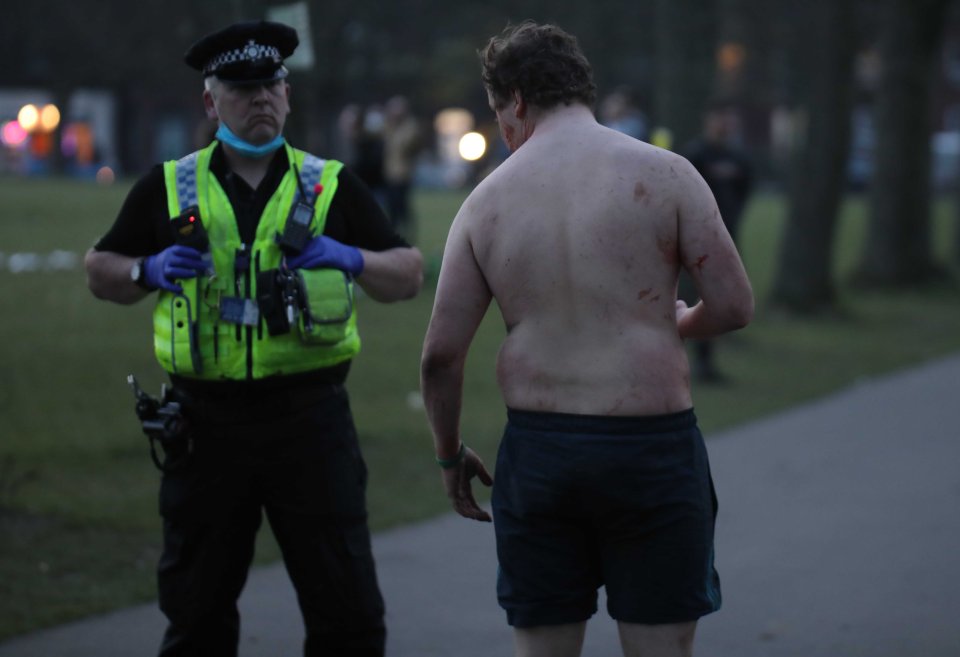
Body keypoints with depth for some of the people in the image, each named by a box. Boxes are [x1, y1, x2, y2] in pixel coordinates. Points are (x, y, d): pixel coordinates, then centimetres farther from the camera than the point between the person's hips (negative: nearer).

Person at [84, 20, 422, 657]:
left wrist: (353, 260, -11)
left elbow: (408, 275, 9)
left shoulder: (331, 186, 8)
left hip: (310, 415, -1)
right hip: (206, 423, 1)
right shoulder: (169, 188, 8)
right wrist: (150, 270, -6)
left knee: (347, 606, 0)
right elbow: (101, 270, 14)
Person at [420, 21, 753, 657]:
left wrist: (450, 454, 17)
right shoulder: (664, 174, -3)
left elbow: (441, 354, 1)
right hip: (651, 443, -2)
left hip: (537, 453, 2)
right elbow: (734, 306, -5)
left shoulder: (488, 199, 3)